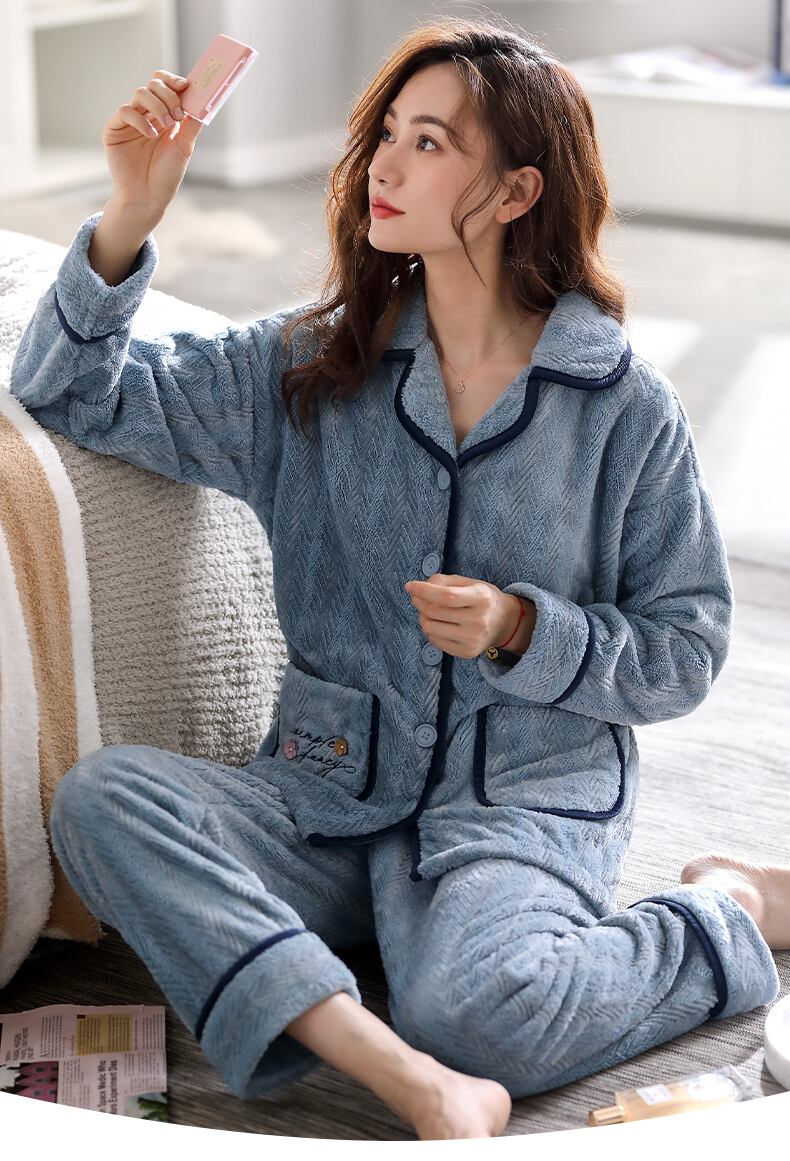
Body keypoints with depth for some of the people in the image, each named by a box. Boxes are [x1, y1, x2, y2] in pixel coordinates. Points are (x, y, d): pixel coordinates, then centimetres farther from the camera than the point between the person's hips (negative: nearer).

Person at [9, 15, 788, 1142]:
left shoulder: (624, 404, -2)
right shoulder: (311, 367, 5)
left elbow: (684, 652, 3)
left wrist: (521, 631, -14)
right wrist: (131, 215, -11)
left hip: (525, 803, -4)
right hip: (329, 791, 4)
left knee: (474, 1006, -35)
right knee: (99, 796, -25)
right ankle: (416, 1086, -36)